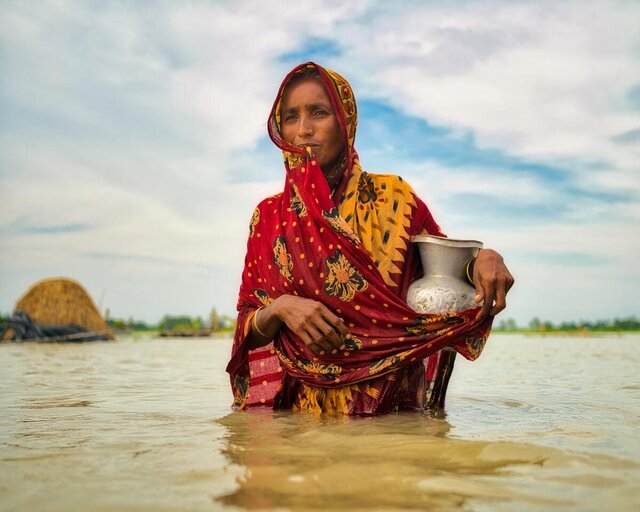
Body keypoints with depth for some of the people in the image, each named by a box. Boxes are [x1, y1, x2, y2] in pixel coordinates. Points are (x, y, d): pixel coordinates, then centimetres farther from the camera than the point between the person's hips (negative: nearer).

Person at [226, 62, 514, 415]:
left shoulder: (391, 197, 3)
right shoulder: (269, 217, 8)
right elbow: (249, 328, 8)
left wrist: (483, 259, -11)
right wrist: (279, 308, -14)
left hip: (389, 405, -1)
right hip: (296, 407, 1)